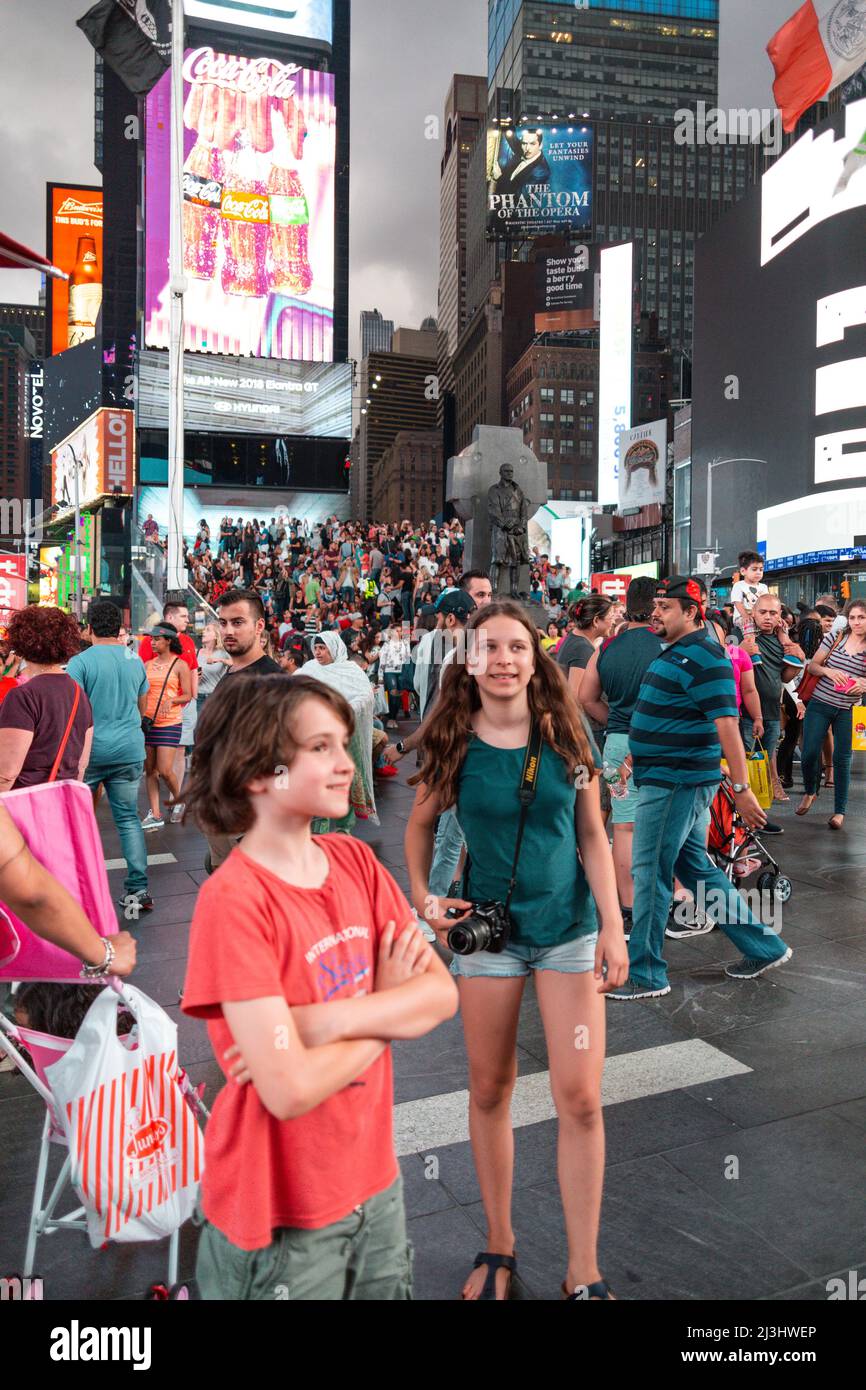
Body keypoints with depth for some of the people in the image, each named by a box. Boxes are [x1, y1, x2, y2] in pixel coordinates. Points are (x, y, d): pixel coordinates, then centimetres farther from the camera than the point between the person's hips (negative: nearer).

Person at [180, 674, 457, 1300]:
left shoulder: (356, 860, -3)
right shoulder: (234, 900, -23)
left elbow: (443, 993, -7)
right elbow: (291, 1090, -26)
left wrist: (323, 1022, -22)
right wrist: (389, 1004, -13)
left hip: (376, 1181, 6)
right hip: (282, 1215, -5)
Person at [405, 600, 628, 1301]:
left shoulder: (567, 736, -6)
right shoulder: (454, 743, -7)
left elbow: (593, 835, -1)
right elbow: (421, 824, 8)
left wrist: (613, 924, -6)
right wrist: (422, 896, -4)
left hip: (569, 928, 0)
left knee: (580, 1098, -1)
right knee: (490, 1090, 12)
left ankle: (585, 1271, 17)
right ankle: (499, 1246, 33)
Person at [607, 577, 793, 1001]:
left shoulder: (702, 657, -16)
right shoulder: (673, 652, 15)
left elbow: (726, 724, -21)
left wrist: (741, 788, -24)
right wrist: (642, 752, 16)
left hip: (677, 782, -10)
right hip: (665, 777, 10)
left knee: (650, 872, -3)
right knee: (696, 868, 16)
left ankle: (646, 974, 9)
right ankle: (763, 947, 26)